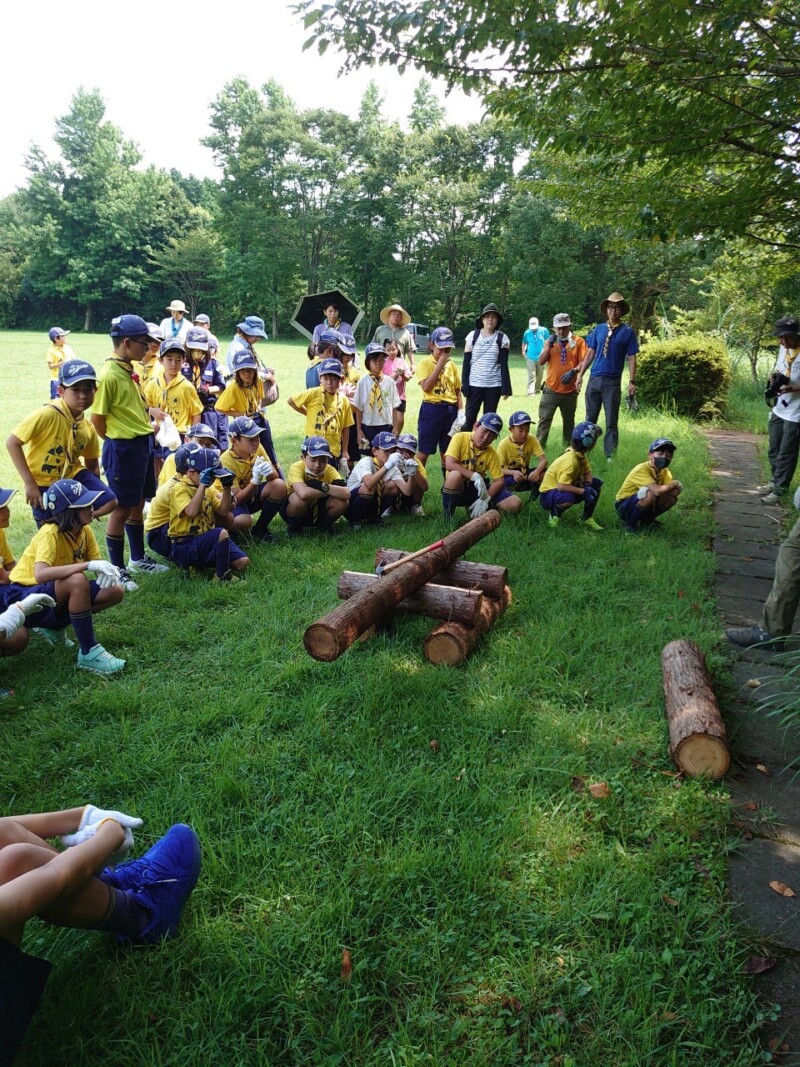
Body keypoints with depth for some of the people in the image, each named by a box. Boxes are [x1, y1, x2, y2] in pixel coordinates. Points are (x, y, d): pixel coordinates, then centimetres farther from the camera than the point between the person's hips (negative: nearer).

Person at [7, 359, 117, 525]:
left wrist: (96, 491, 1)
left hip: (73, 476, 5)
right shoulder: (47, 414, -24)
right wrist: (29, 483, -23)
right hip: (43, 484, -5)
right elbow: (12, 442, -22)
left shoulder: (88, 427, -4)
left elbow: (92, 463, 9)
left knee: (110, 502, -12)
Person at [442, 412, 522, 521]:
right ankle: (448, 518, -21)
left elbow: (499, 481, -2)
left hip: (479, 488, 5)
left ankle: (473, 508, 6)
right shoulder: (460, 438, -13)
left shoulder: (492, 454, -1)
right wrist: (475, 476, -29)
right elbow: (449, 464, -26)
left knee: (515, 504, -14)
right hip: (458, 488, -5)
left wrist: (485, 499, -18)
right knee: (455, 475, -41)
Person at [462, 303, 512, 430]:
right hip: (474, 384, 0)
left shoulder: (502, 339, 0)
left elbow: (504, 365, 1)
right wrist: (464, 385, -4)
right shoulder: (473, 336, 0)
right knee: (469, 417, 0)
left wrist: (505, 388, -4)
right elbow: (466, 362, 1)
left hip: (494, 385, 0)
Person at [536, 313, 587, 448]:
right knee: (544, 419, -6)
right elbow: (541, 362, 0)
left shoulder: (579, 341, 0)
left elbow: (583, 361, -6)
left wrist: (573, 371, -23)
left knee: (569, 421, 12)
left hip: (570, 390, 0)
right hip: (551, 389, 0)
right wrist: (549, 346, -11)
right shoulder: (550, 341, 7)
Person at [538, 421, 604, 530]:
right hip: (548, 494, -9)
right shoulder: (571, 460, -30)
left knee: (597, 483, 3)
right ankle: (555, 515, -8)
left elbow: (587, 473, 6)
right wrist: (584, 491, -29)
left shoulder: (580, 455, -4)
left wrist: (588, 485, -16)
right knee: (568, 498, -42)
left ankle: (587, 518, 11)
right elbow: (562, 487, -37)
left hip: (565, 489, 9)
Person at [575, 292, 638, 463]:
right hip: (594, 379, 3)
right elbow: (590, 353, 11)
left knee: (611, 422, 2)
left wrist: (632, 381, -10)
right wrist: (580, 374, 5)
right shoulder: (598, 329, 7)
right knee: (590, 418, 11)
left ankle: (610, 456, 7)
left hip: (613, 382, -3)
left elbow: (631, 358, -3)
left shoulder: (627, 332, -2)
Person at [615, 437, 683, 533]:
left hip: (641, 506, 8)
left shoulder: (665, 471, -2)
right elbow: (657, 491, -38)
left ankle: (646, 520, 12)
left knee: (673, 498, -7)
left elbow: (676, 491, -11)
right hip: (624, 507, -8)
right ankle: (630, 523, -13)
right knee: (650, 493, -33)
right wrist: (674, 483, -22)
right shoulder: (641, 469, -26)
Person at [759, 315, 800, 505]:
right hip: (778, 409, 7)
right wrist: (775, 375, -4)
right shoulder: (784, 348, 4)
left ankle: (779, 490, 10)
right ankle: (774, 481, 33)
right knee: (774, 450, 18)